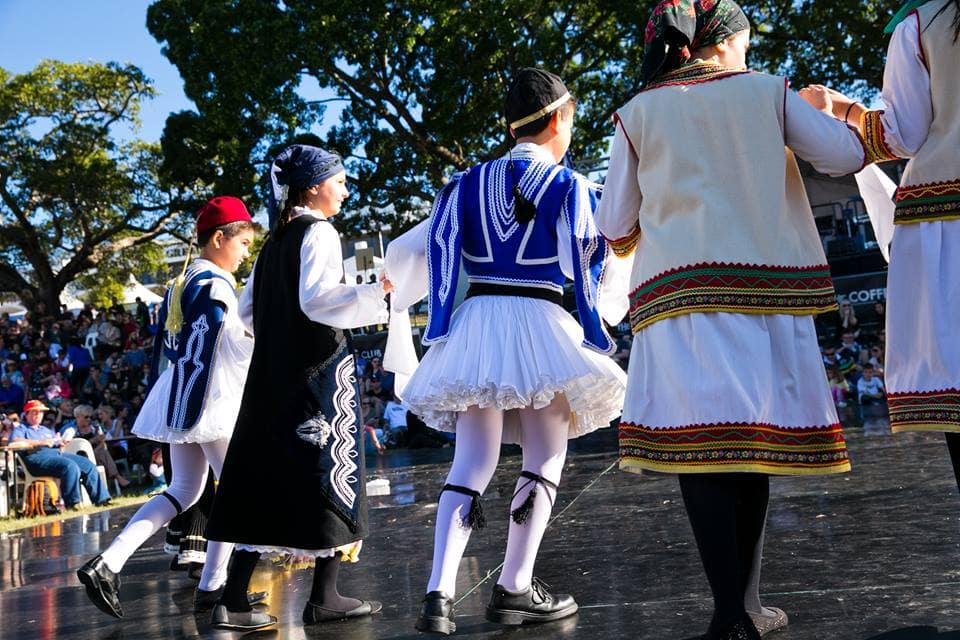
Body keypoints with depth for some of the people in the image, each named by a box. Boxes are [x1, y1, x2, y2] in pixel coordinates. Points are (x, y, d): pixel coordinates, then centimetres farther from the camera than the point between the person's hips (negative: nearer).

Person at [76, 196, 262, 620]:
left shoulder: (181, 283, 13)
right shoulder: (215, 286, -14)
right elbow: (241, 347, -16)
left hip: (177, 400, 9)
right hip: (211, 402, -9)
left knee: (184, 490, 14)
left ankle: (107, 564, 3)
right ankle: (212, 586, 7)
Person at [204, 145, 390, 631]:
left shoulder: (274, 240, 16)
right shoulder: (319, 232, -7)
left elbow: (248, 311, 18)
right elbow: (317, 298, -22)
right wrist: (377, 291, -28)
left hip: (272, 371, 8)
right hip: (320, 367, -8)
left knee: (267, 474, 6)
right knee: (330, 468, -1)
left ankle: (233, 601, 4)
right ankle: (324, 598, 1)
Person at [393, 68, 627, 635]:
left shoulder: (468, 183, 10)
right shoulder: (571, 187, 1)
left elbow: (439, 253, 6)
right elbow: (586, 268, 3)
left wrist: (440, 329, 11)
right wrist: (597, 337, 13)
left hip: (473, 328, 4)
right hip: (538, 325, -3)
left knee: (471, 463, 5)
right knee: (545, 459, 9)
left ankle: (440, 594, -7)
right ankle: (515, 589, 6)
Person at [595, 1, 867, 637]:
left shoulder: (638, 114, 11)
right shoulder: (766, 91, 10)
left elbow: (615, 230, 9)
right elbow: (846, 155, 6)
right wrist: (841, 115, 27)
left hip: (678, 292, -1)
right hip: (764, 286, 1)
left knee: (699, 444, -6)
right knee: (753, 438, 8)